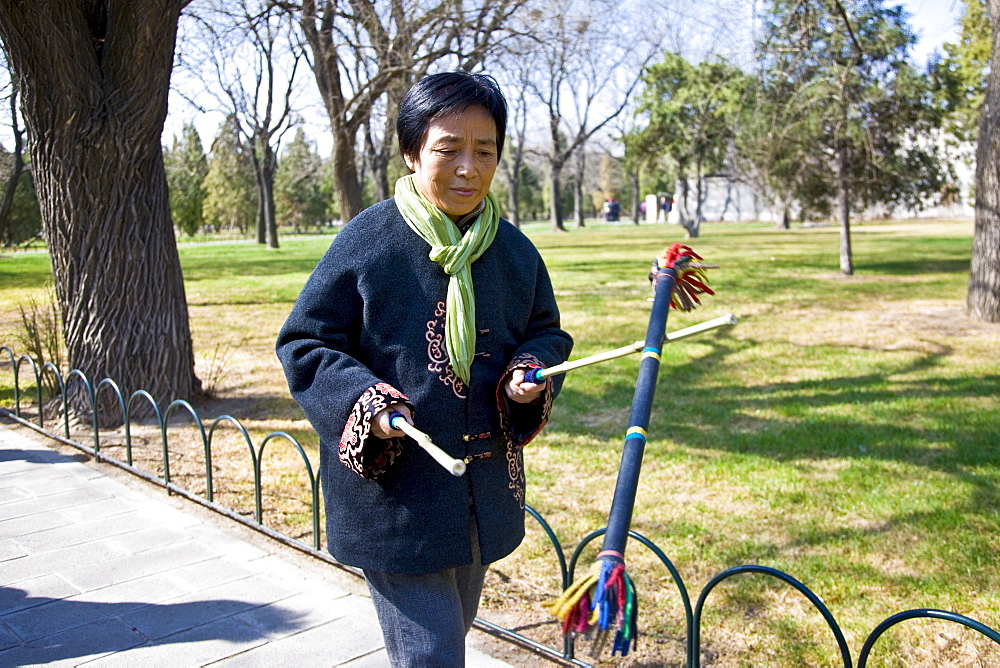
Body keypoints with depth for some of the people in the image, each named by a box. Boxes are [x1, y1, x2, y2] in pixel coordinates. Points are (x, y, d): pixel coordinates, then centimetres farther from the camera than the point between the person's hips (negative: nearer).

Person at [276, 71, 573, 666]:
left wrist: (530, 374, -10)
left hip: (487, 489, 6)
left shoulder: (515, 250, 1)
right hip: (391, 491, -5)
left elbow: (548, 334, 13)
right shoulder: (367, 241, -12)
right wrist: (365, 402, -24)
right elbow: (305, 345, -7)